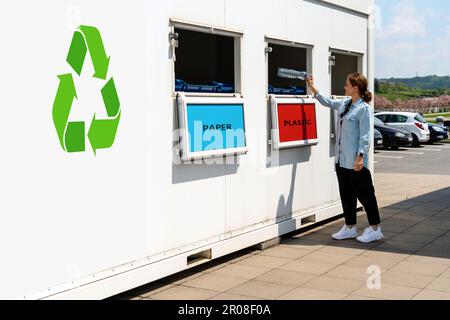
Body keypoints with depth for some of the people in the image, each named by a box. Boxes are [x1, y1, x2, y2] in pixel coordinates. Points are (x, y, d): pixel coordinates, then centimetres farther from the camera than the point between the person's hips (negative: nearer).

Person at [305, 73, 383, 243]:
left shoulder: (364, 109, -12)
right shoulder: (344, 104, 11)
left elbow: (365, 136, -15)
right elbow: (327, 102, 29)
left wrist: (360, 156, -21)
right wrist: (312, 87, 28)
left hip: (355, 161, -8)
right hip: (341, 159, 8)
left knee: (365, 194, 1)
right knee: (346, 194, 14)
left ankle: (375, 229, 11)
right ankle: (350, 228, 24)